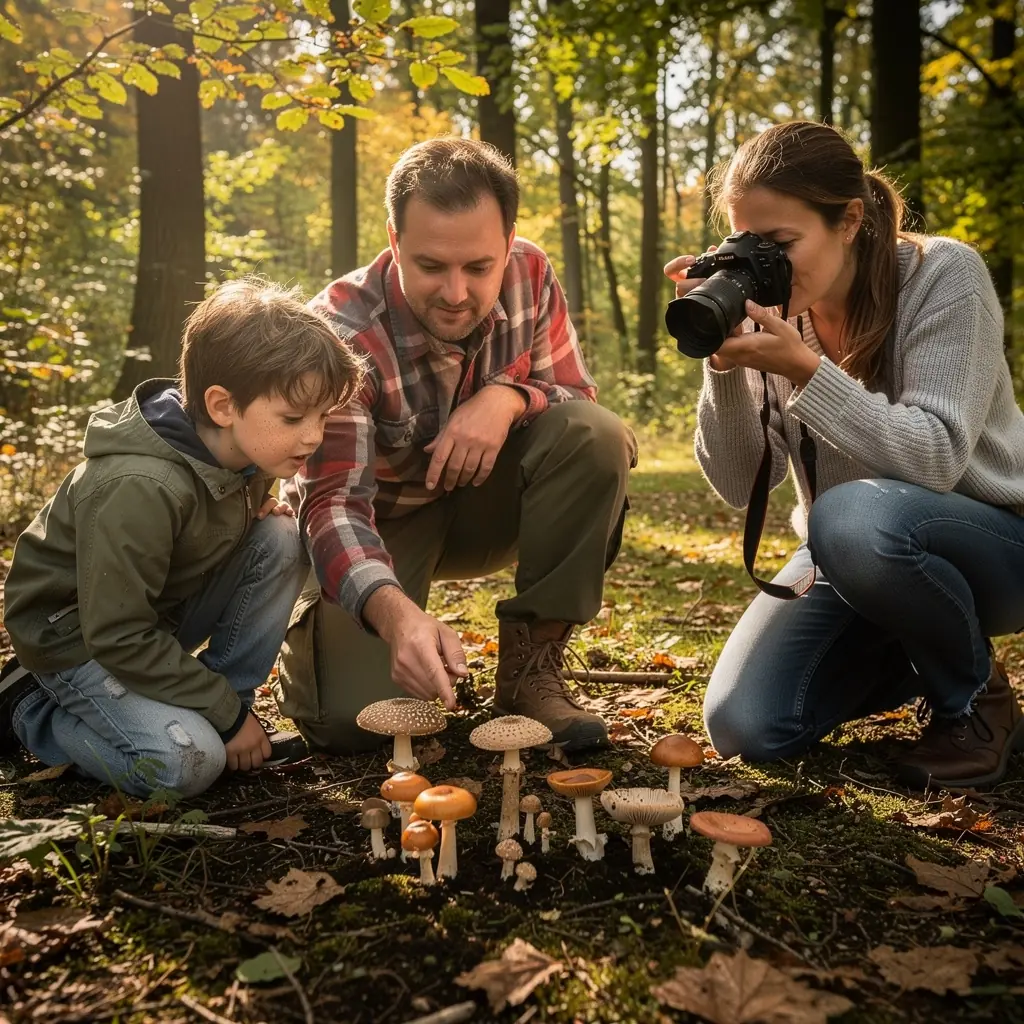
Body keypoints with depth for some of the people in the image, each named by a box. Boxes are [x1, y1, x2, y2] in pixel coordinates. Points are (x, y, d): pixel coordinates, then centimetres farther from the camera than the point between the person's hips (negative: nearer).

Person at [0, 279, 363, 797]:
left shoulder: (238, 449, -10)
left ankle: (215, 712, -3)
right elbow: (120, 637, -30)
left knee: (282, 542, -15)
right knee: (186, 762, -25)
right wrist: (227, 713, -22)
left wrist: (257, 512, -11)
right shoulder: (139, 488, -35)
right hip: (76, 635, -7)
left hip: (162, 615, 7)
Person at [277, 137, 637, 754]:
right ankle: (315, 630, 14)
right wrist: (394, 612, -54)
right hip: (379, 523, -3)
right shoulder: (339, 333, -27)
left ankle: (530, 668, -13)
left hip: (480, 505, 4)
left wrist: (507, 397, -30)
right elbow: (334, 501, -33)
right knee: (351, 719, -24)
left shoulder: (530, 276, -14)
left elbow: (578, 397, -5)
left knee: (597, 436, -26)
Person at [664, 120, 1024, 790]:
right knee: (744, 728, -13)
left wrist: (802, 368, -35)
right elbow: (742, 487, -10)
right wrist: (724, 364, -25)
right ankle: (918, 655, 16)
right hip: (852, 559, 5)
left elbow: (935, 461, -27)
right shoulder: (772, 308, -6)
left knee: (854, 515, -38)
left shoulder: (943, 275, -17)